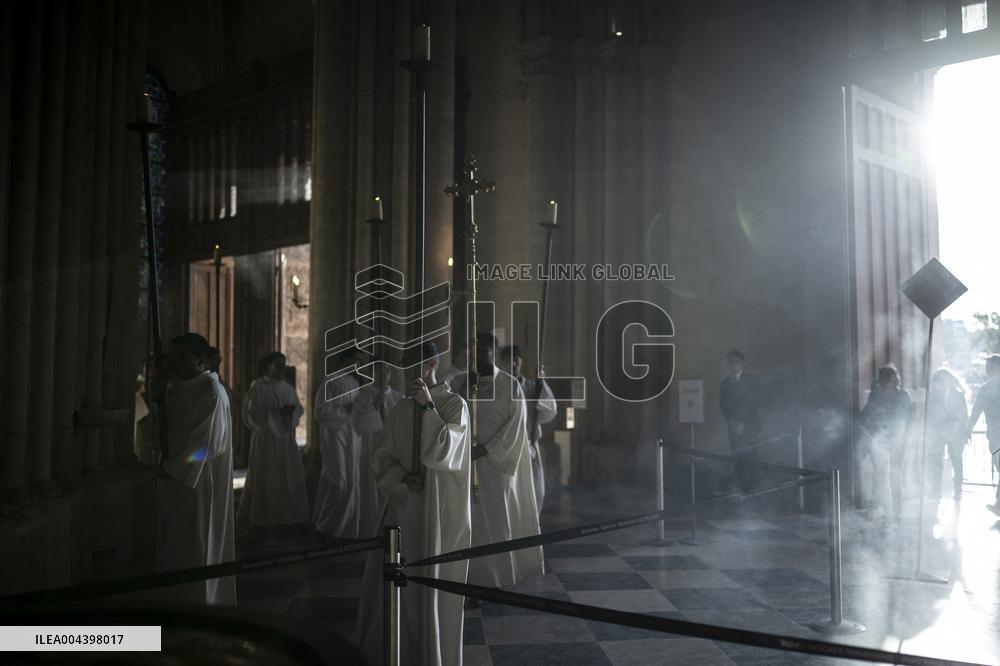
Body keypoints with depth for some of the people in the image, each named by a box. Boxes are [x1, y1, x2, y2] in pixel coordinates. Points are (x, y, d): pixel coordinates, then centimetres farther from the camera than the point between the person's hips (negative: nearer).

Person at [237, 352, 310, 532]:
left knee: (291, 476, 2)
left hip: (286, 437, 5)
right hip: (265, 437, -5)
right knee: (265, 478, -2)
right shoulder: (258, 387, -4)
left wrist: (291, 412, -13)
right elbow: (254, 412, -11)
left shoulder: (288, 388, 12)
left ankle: (289, 515, 9)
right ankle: (261, 517, 6)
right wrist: (279, 412, -17)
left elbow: (298, 409, 10)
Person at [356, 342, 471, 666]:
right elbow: (382, 457, 6)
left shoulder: (455, 404, -6)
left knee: (431, 589, 2)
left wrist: (427, 406, -19)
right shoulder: (400, 409, 8)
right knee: (386, 585, 11)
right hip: (401, 508, 5)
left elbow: (442, 452, -18)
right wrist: (400, 480, -13)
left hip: (438, 513, -5)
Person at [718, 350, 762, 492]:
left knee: (750, 457, -9)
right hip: (733, 427, 3)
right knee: (738, 459, -4)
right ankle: (743, 489, 1)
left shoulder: (752, 380, 4)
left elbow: (755, 404, -1)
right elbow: (723, 405, 13)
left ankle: (753, 488, -3)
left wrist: (743, 423, -7)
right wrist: (732, 421, -3)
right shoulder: (724, 383, 14)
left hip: (750, 426, -3)